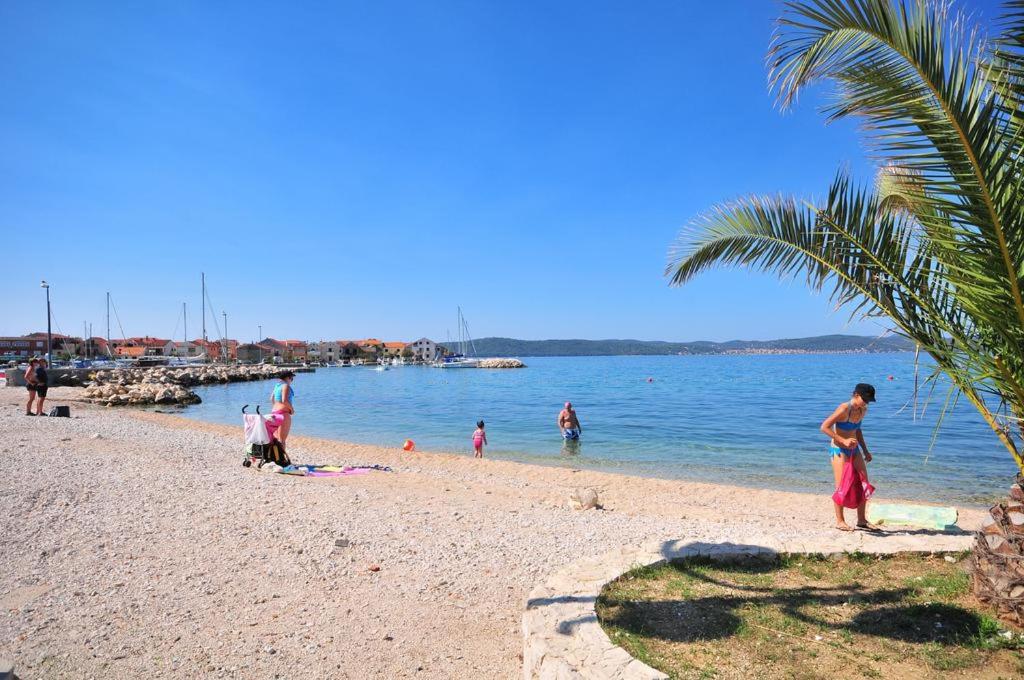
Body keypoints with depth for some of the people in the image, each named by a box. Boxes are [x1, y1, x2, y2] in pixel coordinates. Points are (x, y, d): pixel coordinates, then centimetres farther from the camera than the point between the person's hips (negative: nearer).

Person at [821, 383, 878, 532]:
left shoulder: (863, 410, 4)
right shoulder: (843, 409, -20)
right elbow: (824, 427, -23)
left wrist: (865, 450, 17)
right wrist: (843, 441, -28)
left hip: (854, 450, 8)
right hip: (839, 450, -8)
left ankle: (862, 520, 20)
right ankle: (840, 521, 8)